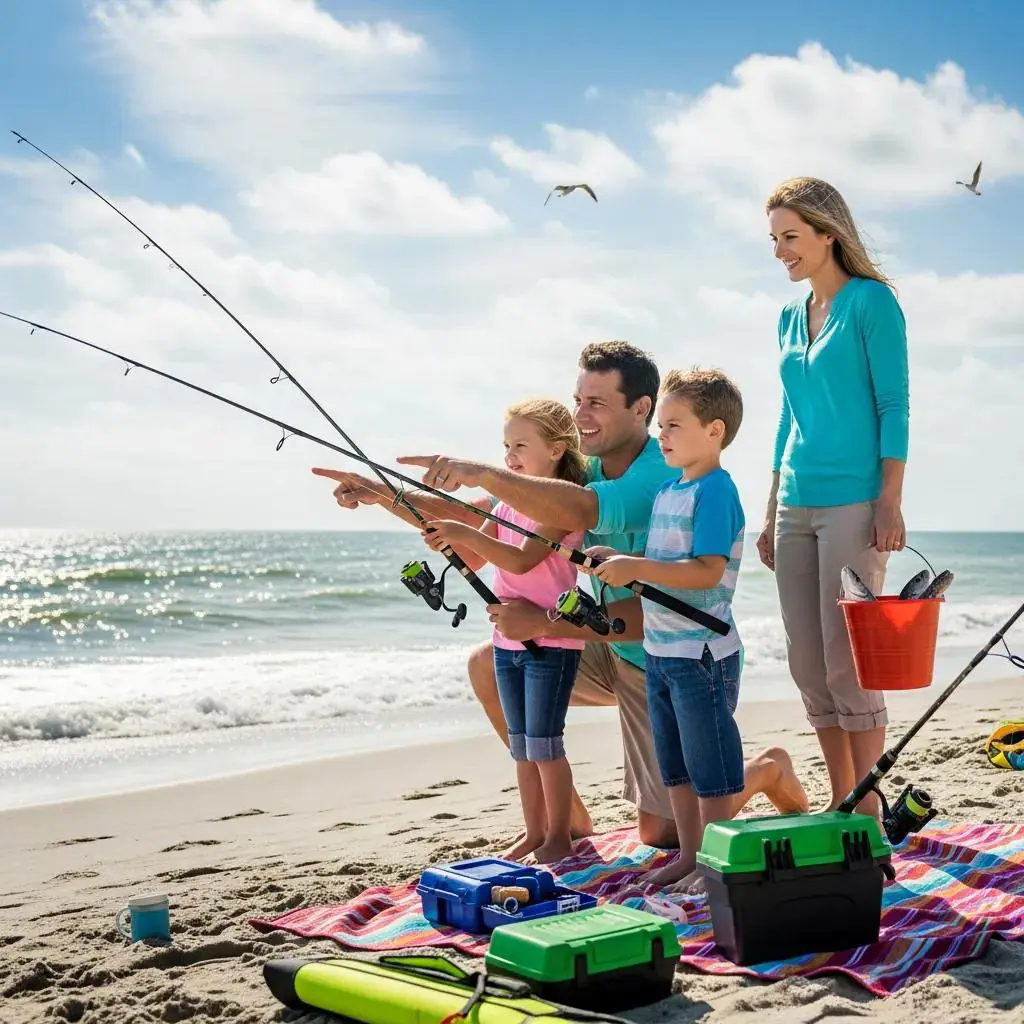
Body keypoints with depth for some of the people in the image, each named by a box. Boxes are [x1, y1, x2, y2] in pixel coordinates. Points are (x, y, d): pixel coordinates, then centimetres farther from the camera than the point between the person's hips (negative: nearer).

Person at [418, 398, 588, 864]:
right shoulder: (507, 502, 12)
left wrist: (466, 533, -28)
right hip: (508, 638, 8)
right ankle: (533, 833, 22)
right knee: (520, 745, 12)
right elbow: (474, 562, 13)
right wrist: (449, 539, -7)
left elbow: (521, 560, -23)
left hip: (551, 639, -8)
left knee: (543, 743, -5)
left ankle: (559, 838, 6)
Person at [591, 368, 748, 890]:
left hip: (702, 653, -9)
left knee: (710, 767, 1)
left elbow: (707, 571, -24)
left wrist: (636, 568, -26)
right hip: (659, 649, 9)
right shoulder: (666, 490, 12)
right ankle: (688, 857, 28)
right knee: (675, 766, 17)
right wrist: (617, 562, 3)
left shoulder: (715, 490, -15)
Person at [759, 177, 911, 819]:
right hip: (796, 507, 7)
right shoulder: (791, 318, 17)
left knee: (848, 665, -8)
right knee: (810, 668, 7)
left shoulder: (871, 302, -4)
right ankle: (842, 805, 17)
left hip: (853, 502, -7)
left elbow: (893, 406, -8)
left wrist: (891, 504, -15)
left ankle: (868, 814, 2)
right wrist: (771, 515, 19)